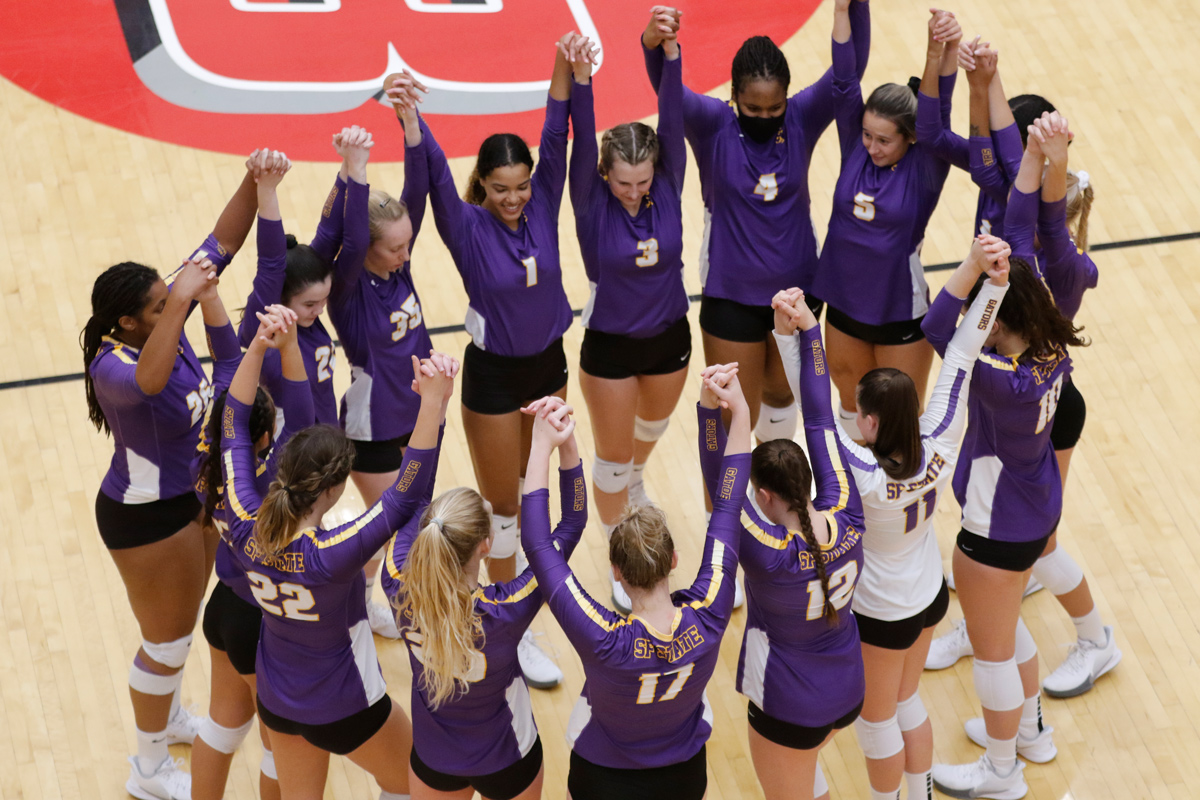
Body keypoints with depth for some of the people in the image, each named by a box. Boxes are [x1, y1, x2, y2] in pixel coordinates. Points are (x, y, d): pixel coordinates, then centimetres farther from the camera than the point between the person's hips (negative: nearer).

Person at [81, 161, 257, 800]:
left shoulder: (166, 321, -12)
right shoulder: (113, 367, -33)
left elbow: (220, 246, -14)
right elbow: (148, 381, -59)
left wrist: (254, 182, -27)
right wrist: (181, 304, -63)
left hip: (192, 496, 8)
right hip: (145, 517, -8)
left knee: (183, 622, 28)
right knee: (166, 640, 11)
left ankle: (168, 717, 54)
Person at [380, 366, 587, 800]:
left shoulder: (401, 592, -28)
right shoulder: (505, 612, -37)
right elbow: (572, 524, -29)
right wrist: (566, 445, -38)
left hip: (433, 762, 3)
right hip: (506, 763, -3)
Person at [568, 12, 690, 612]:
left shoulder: (668, 190, -16)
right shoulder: (592, 203, -21)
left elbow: (672, 123, -27)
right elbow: (583, 143, -36)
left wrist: (671, 54, -39)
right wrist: (581, 81, -50)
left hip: (669, 339, 4)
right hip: (609, 348, -3)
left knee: (654, 426, 30)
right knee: (611, 458, 8)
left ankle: (636, 485, 63)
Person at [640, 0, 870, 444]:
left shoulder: (803, 118, -10)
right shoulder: (712, 124, -16)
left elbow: (851, 65, -21)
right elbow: (668, 89, -33)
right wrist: (653, 44, -56)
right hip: (731, 296, -3)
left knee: (781, 395, 25)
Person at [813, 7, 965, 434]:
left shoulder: (926, 164, -16)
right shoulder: (856, 150, -8)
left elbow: (931, 127, -36)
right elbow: (844, 81, -16)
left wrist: (939, 56, -51)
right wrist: (842, 8, -28)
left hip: (900, 314, -4)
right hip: (844, 304, 4)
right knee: (853, 403, 24)